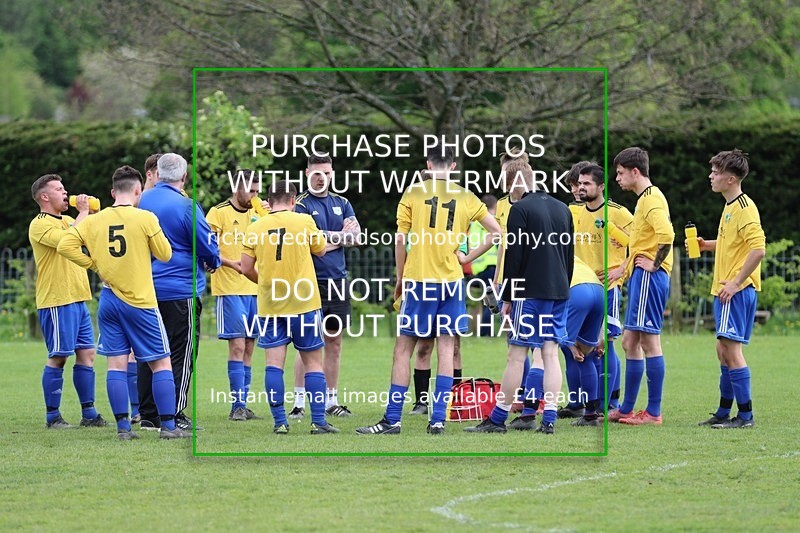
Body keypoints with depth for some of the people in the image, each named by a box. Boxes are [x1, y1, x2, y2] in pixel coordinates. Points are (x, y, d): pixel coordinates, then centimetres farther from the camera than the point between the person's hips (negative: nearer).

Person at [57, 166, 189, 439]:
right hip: (140, 302, -4)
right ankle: (168, 425, 1)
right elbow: (165, 254, -2)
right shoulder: (145, 218, -10)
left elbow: (65, 245, -2)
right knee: (161, 363, 4)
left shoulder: (95, 221, 2)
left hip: (109, 300, 4)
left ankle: (123, 426, 2)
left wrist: (94, 264, 4)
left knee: (117, 364, 6)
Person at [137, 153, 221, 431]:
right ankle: (173, 417, -3)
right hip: (180, 290, -6)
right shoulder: (186, 206, -14)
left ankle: (148, 415, 13)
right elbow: (209, 247, -10)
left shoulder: (144, 200, 4)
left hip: (146, 290, 6)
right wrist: (213, 262, 11)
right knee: (180, 354, 0)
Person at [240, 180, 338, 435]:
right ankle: (318, 421, 3)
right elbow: (320, 249, 12)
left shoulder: (255, 227, 0)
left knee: (274, 363, 2)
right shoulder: (304, 221, -3)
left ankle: (279, 421, -1)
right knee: (313, 362, 6)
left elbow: (246, 268, 1)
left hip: (269, 305, 1)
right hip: (304, 304, -1)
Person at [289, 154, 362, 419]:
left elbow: (355, 237, 4)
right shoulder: (301, 204, -3)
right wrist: (342, 235, -3)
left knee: (334, 342, 8)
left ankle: (332, 400, 13)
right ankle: (299, 402, -3)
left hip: (338, 280, 5)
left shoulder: (342, 204, 14)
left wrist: (327, 240, -8)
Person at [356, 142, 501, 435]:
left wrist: (400, 278, 7)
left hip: (418, 279, -2)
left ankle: (392, 419, 0)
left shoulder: (413, 193, -1)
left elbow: (400, 238, -2)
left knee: (403, 350, 2)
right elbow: (496, 231, 9)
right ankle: (438, 419, -1)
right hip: (451, 280, 2)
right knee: (446, 350, 4)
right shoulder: (466, 197, 5)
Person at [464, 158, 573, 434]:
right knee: (551, 354, 5)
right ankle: (549, 419, 1)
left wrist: (507, 298, -5)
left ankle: (497, 419, 2)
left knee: (517, 355, -3)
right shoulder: (562, 209, 12)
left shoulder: (520, 209, -9)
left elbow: (513, 257, -11)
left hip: (530, 293, -7)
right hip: (559, 292, 7)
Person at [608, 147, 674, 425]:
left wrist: (653, 264, -20)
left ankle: (653, 412, -7)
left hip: (649, 277, -11)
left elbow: (666, 235, -29)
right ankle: (626, 410, 16)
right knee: (630, 343, 12)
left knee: (649, 340, -8)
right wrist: (624, 269, 29)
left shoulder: (652, 199, -13)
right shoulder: (645, 198, 19)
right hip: (640, 278, 11)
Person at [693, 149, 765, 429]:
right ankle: (724, 412, 23)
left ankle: (745, 415, -7)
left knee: (730, 347, -10)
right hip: (725, 290, 10)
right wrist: (707, 245, 14)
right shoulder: (730, 207, 16)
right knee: (724, 350, 15)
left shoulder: (744, 208, -15)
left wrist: (736, 283, -23)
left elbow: (758, 248, -24)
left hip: (737, 291, -10)